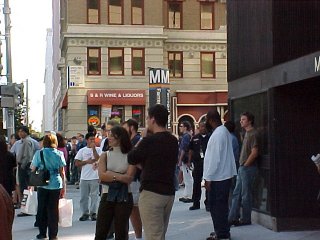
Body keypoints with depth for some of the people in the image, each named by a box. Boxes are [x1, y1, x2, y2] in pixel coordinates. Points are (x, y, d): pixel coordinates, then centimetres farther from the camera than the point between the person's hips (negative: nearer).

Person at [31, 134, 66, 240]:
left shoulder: (39, 153, -2)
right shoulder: (59, 154, 0)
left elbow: (33, 169, 0)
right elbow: (62, 172, 2)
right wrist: (63, 187, 8)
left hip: (42, 185, 0)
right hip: (56, 185, 0)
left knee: (42, 209, 12)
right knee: (53, 209, 5)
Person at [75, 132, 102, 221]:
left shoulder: (98, 149, 5)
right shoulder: (82, 150, 8)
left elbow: (98, 159, -13)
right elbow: (77, 163, 3)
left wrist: (93, 148, -12)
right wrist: (87, 161, -8)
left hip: (95, 177, -1)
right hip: (84, 177, 2)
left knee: (94, 196, 1)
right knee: (83, 196, 5)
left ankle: (93, 213, 10)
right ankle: (85, 213, 14)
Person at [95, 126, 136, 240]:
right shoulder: (105, 155, 5)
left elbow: (129, 178, -12)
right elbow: (102, 176, -9)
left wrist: (111, 174, -11)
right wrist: (120, 176, -13)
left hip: (124, 197, -2)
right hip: (107, 196, 2)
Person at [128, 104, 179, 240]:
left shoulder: (149, 141, -15)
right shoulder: (173, 141, 8)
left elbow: (131, 159, -1)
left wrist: (142, 138, 8)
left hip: (151, 193, -8)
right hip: (169, 193, 8)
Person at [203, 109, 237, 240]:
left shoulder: (217, 134, -18)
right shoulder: (225, 131, 11)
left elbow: (214, 158, -20)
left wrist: (208, 178, -15)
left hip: (217, 176, -10)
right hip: (225, 174, 10)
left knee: (217, 206, -2)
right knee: (221, 205, 17)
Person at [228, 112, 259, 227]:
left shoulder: (253, 134, -13)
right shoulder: (247, 133, 16)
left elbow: (254, 153, -20)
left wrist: (245, 165, -14)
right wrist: (242, 165, 14)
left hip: (248, 168, -9)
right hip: (242, 168, 9)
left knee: (246, 194, -2)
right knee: (237, 193, 9)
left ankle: (245, 219, 7)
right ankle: (233, 218, 13)